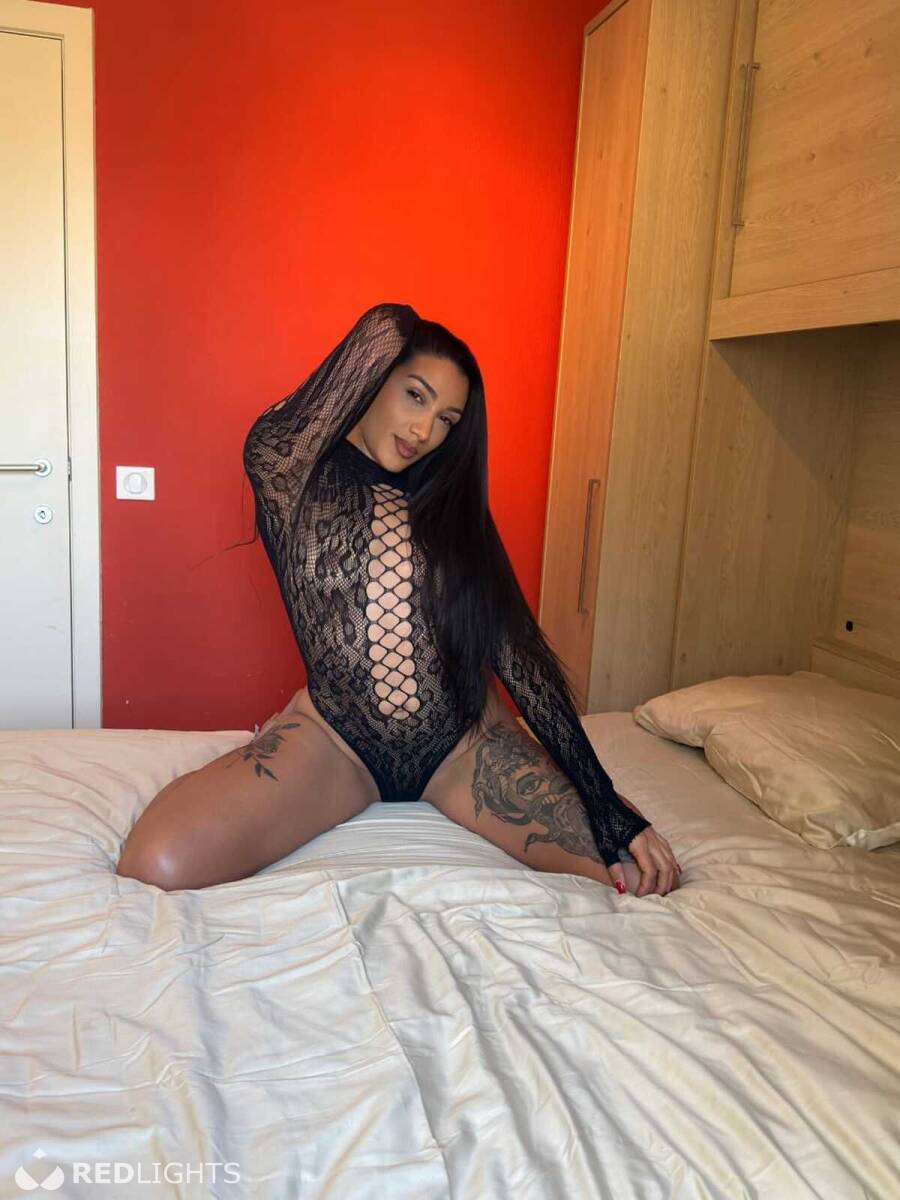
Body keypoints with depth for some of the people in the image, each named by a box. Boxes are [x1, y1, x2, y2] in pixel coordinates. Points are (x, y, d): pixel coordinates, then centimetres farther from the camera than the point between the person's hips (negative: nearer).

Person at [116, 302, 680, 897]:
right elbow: (384, 327, -18)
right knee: (158, 863, -28)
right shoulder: (287, 472, -4)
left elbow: (516, 647, -3)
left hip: (464, 743, 4)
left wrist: (604, 803, -10)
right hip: (334, 739, -3)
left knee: (641, 869, -15)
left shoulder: (451, 505, 5)